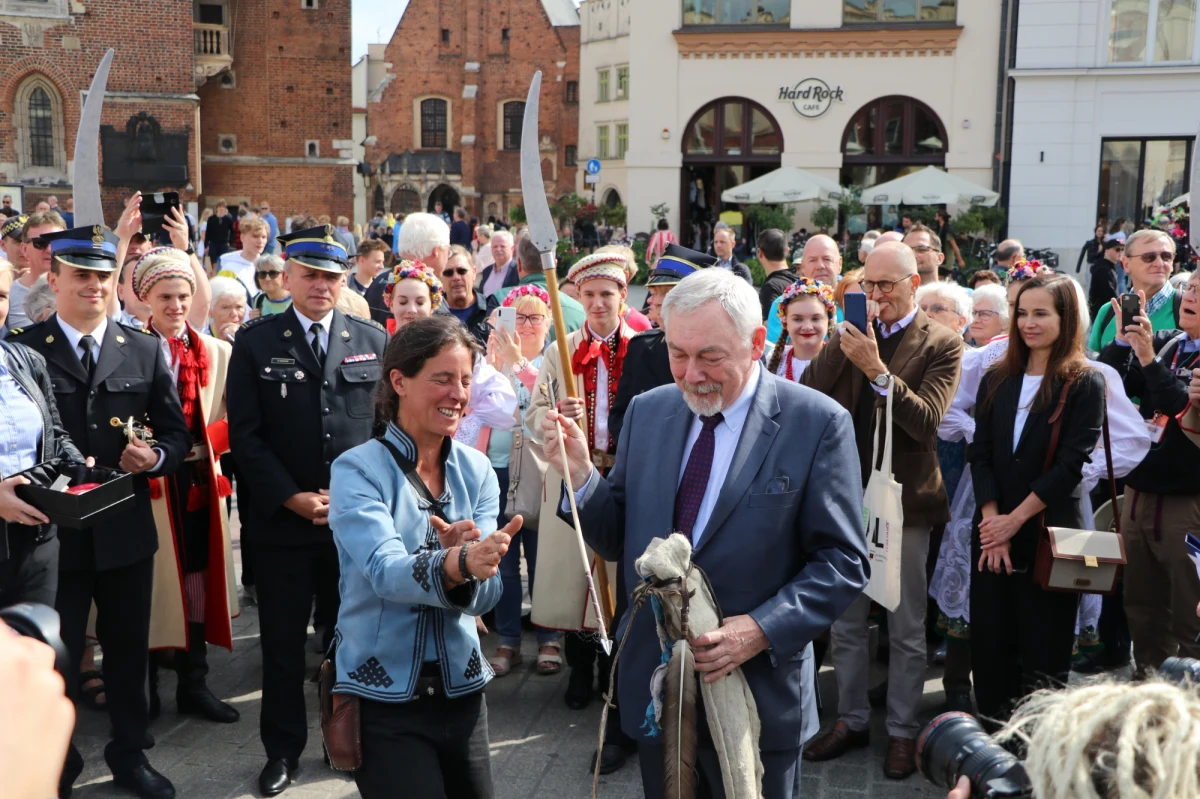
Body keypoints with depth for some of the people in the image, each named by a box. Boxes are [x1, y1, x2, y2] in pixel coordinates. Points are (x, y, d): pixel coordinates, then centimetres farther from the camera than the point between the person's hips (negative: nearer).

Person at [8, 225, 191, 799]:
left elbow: (176, 432, 6)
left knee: (129, 649, 16)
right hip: (53, 531, -3)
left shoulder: (144, 350, 6)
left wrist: (155, 457, -14)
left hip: (127, 530, 3)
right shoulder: (22, 348, -3)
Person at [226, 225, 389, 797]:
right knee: (283, 643, 8)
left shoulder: (373, 340, 6)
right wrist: (293, 498, -10)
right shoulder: (255, 342, 1)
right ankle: (282, 751, 23)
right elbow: (246, 434, -3)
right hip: (283, 517, -1)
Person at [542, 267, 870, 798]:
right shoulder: (647, 412, 2)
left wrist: (763, 629, -22)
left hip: (757, 692, -4)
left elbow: (842, 562, -10)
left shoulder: (817, 423, -11)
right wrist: (580, 475, -12)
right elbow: (619, 539, 5)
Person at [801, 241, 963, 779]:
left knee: (906, 630, 8)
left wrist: (876, 367, -27)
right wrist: (845, 338, -17)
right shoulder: (851, 335, 5)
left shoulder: (941, 344, -6)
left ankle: (902, 730, 23)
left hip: (903, 498, -4)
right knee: (845, 623, 14)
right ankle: (851, 720, 29)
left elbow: (926, 419, -18)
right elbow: (808, 392, -7)